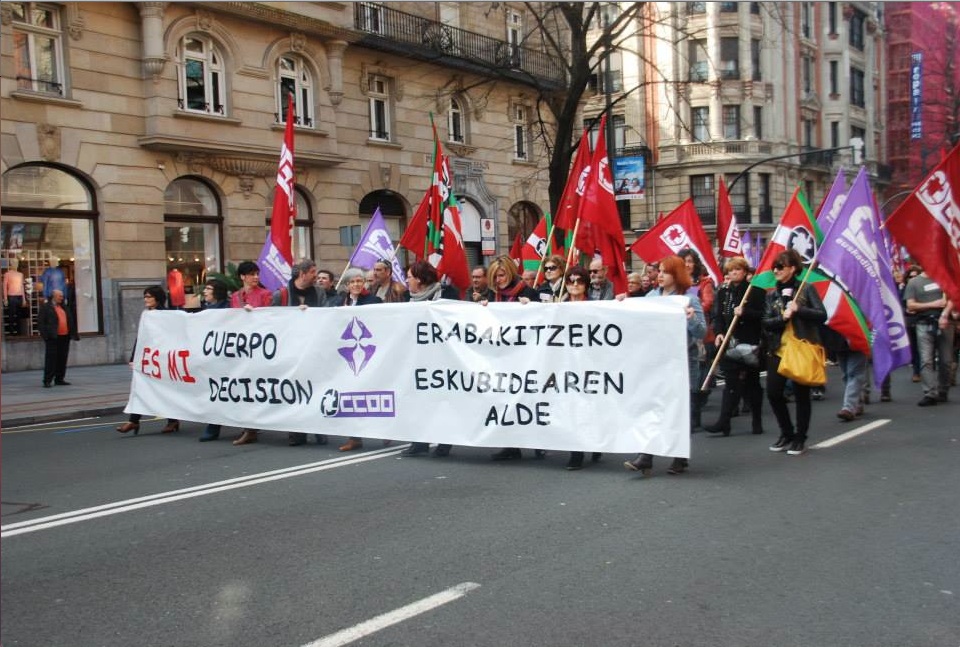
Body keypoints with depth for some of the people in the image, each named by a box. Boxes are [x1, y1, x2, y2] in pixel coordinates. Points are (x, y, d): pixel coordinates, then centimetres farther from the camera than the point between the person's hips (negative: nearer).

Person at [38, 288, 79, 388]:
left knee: (62, 359, 9)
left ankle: (59, 379, 17)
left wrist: (73, 334, 13)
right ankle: (47, 380, -4)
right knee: (51, 358, -6)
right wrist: (45, 334, -17)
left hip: (64, 337, 6)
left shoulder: (64, 308, 19)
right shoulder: (45, 307, -2)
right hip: (53, 338, -6)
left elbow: (71, 321, 22)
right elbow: (40, 322, -8)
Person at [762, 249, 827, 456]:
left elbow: (822, 315, -9)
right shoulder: (771, 295, 9)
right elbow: (765, 323, 1)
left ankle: (800, 439, 17)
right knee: (773, 393, 0)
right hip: (778, 349, 4)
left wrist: (798, 310, -18)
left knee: (801, 395, 3)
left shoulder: (806, 289, -1)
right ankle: (786, 433, 21)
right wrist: (783, 317, -16)